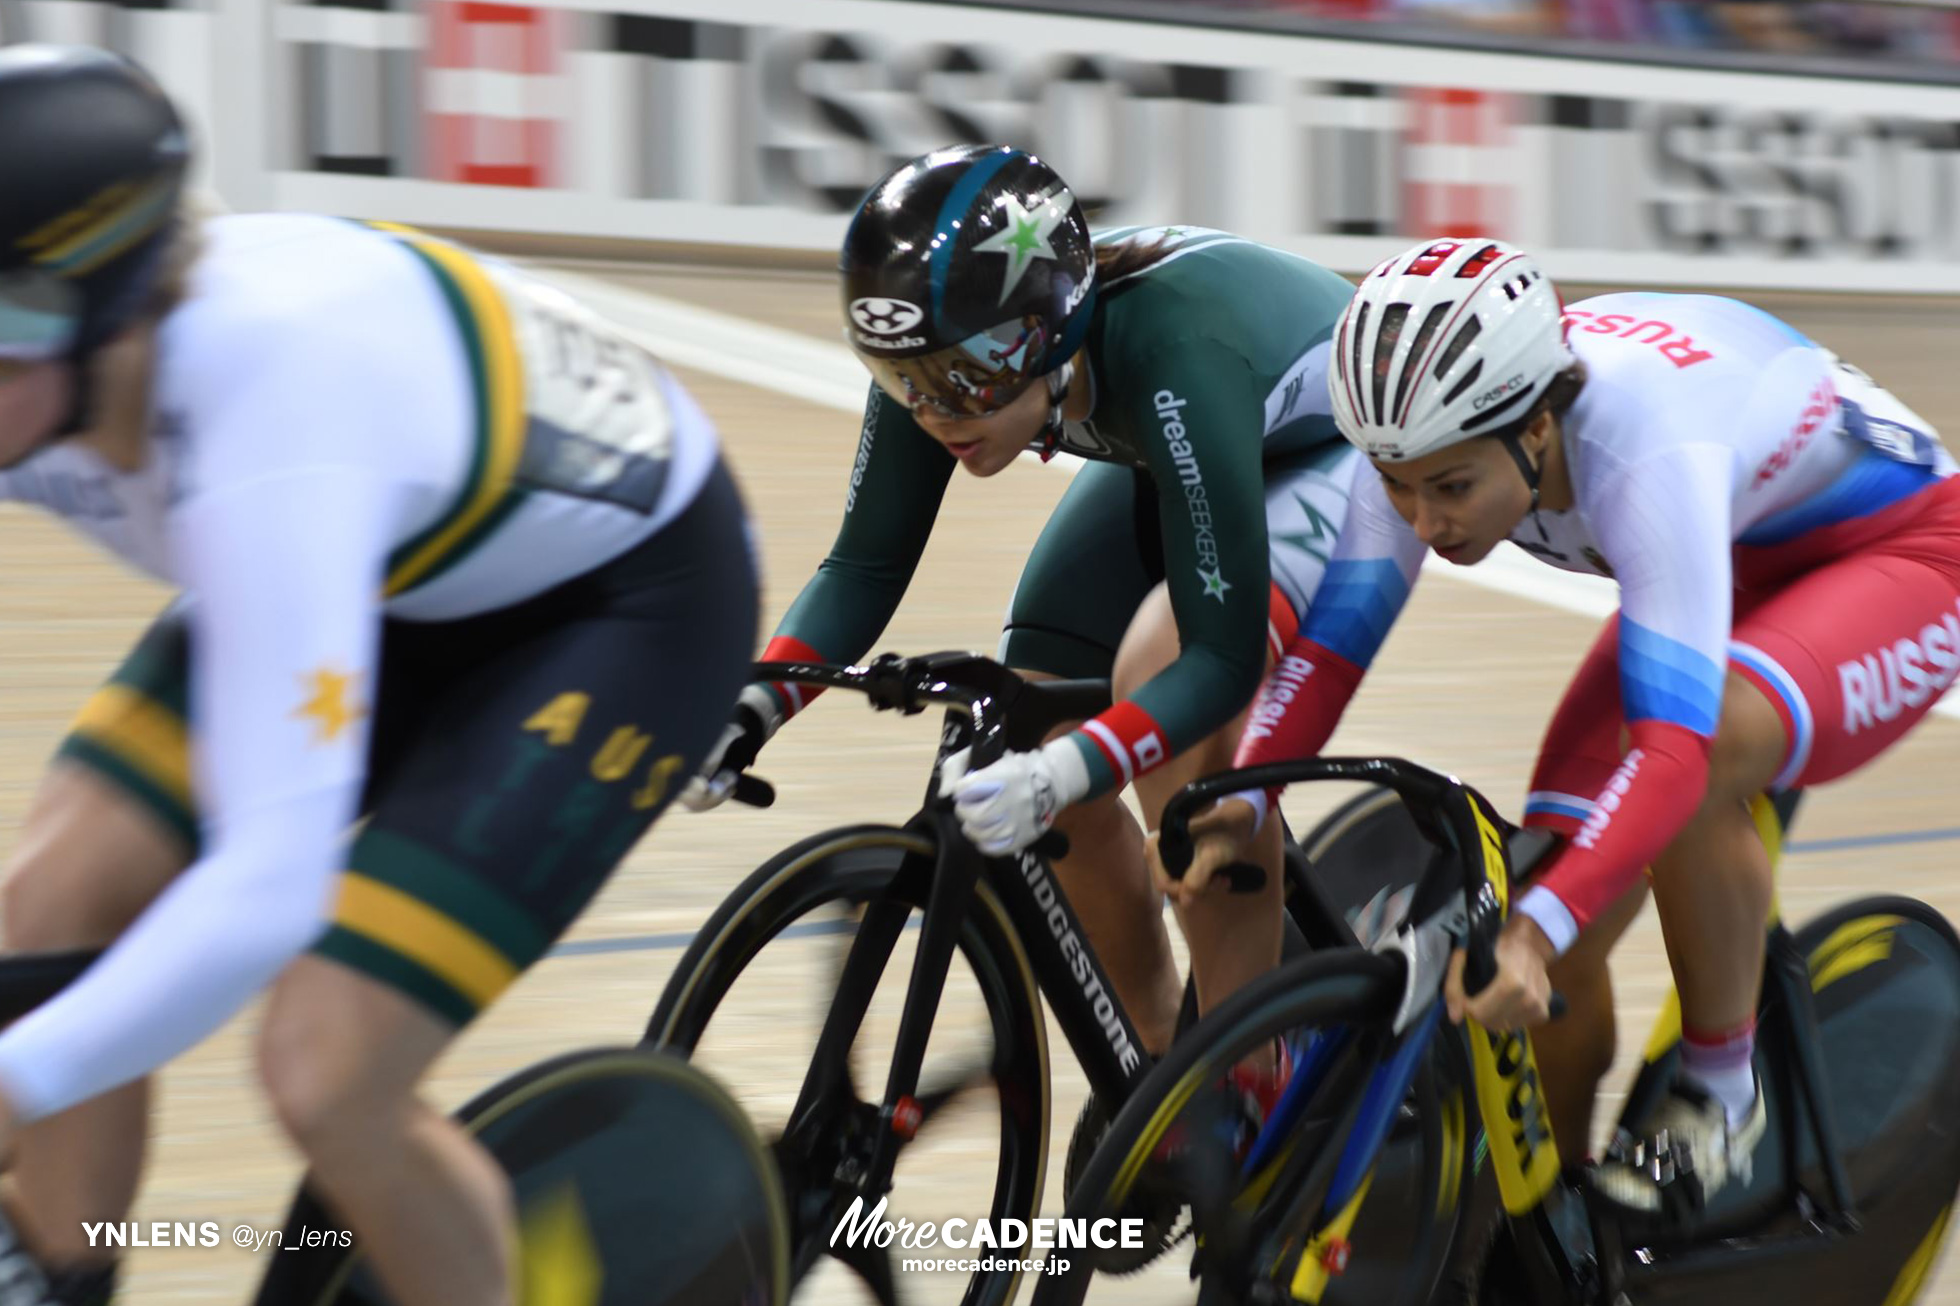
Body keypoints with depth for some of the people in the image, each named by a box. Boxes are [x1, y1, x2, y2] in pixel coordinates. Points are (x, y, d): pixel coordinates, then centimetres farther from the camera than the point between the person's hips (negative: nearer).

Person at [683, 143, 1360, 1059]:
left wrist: (1062, 774, -56)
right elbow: (865, 566, -14)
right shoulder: (947, 360, -25)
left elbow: (1222, 655, -41)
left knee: (1163, 656, -32)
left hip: (1340, 444, -7)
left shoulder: (1170, 361, -42)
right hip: (1165, 461, 7)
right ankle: (1158, 1062, 14)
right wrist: (750, 708, -31)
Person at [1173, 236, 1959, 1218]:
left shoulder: (1643, 445, -41)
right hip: (1730, 560, 6)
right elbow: (1330, 642, -18)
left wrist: (1537, 925, -58)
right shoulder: (1434, 438, -23)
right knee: (1555, 951, -10)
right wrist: (1240, 796, -34)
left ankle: (1720, 1089, -14)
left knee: (1709, 749, -37)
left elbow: (1673, 747, -48)